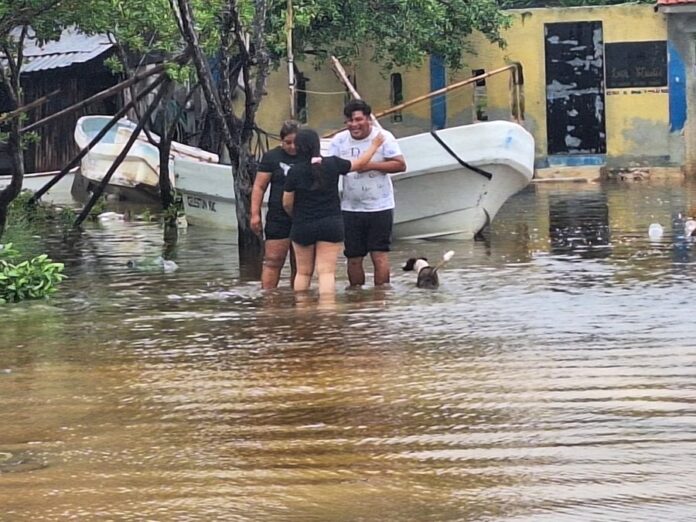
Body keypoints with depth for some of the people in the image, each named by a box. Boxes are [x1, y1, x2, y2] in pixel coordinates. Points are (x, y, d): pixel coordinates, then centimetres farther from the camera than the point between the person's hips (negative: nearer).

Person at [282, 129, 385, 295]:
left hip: (302, 226, 0)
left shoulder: (295, 171, -9)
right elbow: (359, 163, 11)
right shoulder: (332, 164, -5)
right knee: (327, 271, -4)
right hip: (331, 224, 0)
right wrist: (374, 146, 29)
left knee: (303, 272, 13)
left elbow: (287, 203, -2)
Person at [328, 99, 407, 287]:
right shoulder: (339, 141, 3)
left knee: (379, 255, -6)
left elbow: (400, 165, -11)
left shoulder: (383, 138, -6)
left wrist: (371, 165, -18)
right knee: (353, 258, 7)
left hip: (380, 207, -3)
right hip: (350, 208, 3)